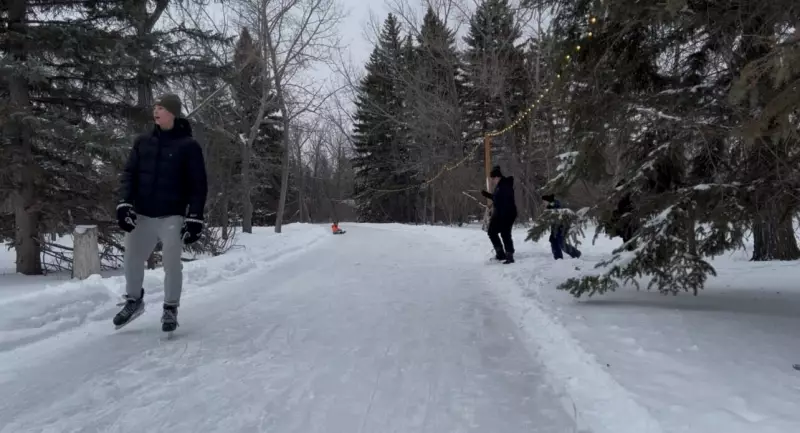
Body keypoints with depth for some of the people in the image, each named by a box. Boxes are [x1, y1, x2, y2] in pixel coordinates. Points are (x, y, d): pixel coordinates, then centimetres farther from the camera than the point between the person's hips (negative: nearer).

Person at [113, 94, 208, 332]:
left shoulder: (188, 145, -5)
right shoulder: (142, 142, 7)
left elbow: (198, 185, -5)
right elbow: (129, 173, 9)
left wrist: (195, 218, -11)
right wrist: (125, 203, -5)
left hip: (172, 216, -4)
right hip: (141, 215, 4)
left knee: (171, 264, -1)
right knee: (132, 260, 11)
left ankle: (170, 309, 18)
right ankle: (134, 300, 34)